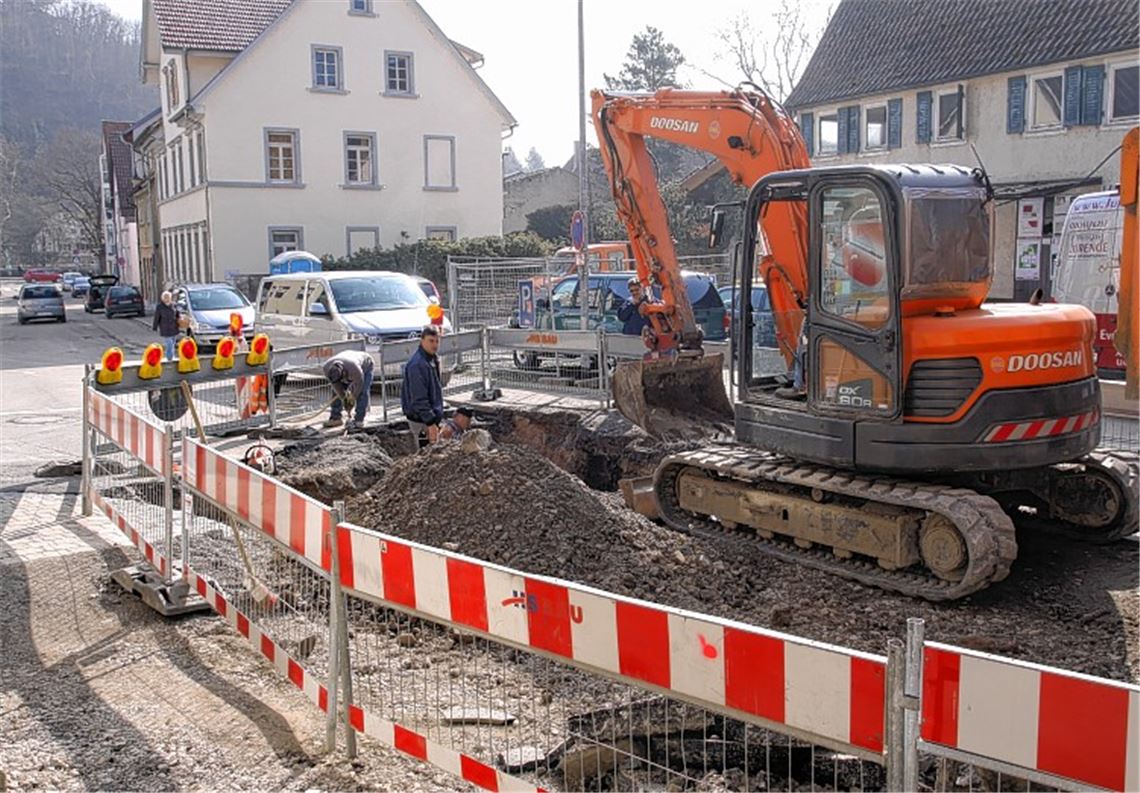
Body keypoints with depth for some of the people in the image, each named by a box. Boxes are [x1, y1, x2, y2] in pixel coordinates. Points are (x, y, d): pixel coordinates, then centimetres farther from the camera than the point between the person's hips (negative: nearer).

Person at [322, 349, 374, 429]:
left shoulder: (354, 369, -45)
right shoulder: (327, 368, -31)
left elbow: (358, 384, -27)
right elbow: (336, 384, -17)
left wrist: (352, 399, -14)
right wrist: (343, 398, -14)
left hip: (364, 366, -5)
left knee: (362, 393, -18)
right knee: (337, 392, -4)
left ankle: (359, 420, -16)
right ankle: (335, 418, 1)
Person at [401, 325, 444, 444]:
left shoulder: (432, 359, 9)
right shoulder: (417, 364, -23)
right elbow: (419, 398, -25)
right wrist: (431, 423, -26)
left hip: (432, 415, 10)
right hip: (421, 420, -10)